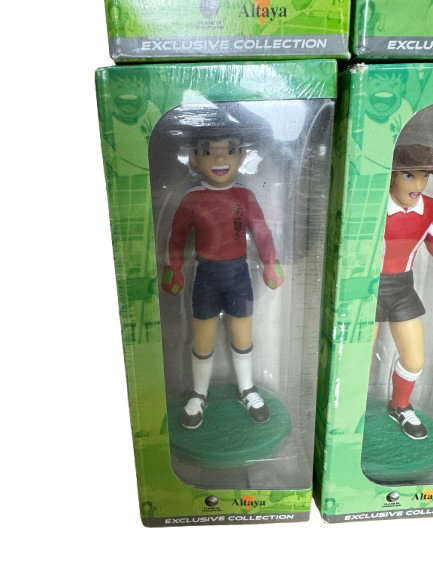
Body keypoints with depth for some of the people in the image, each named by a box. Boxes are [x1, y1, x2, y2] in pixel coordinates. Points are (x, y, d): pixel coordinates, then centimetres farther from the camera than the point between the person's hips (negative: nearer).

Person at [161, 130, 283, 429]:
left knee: (243, 338, 13)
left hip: (239, 272, 1)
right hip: (207, 274, -1)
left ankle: (247, 390, 35)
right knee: (203, 342, 8)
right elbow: (178, 236, 1)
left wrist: (271, 263, -1)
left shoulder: (245, 196, -5)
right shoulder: (192, 199, -7)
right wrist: (174, 269, -1)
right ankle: (199, 396, 30)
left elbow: (261, 231, 1)